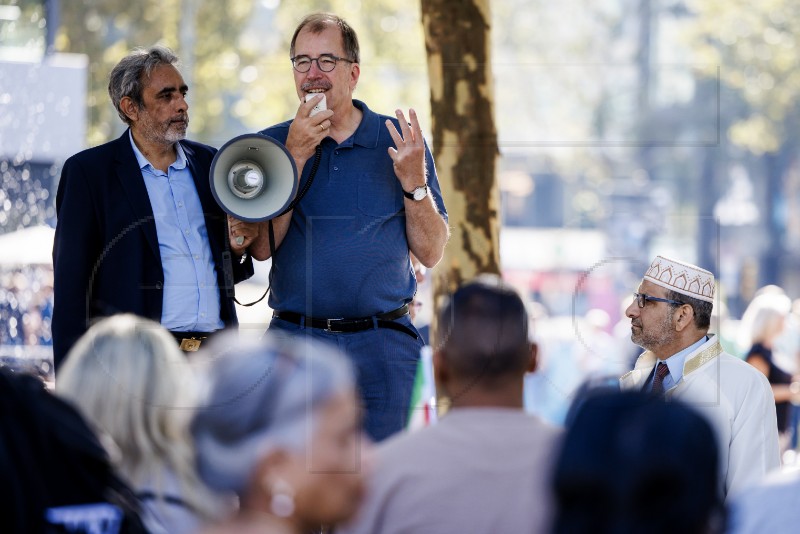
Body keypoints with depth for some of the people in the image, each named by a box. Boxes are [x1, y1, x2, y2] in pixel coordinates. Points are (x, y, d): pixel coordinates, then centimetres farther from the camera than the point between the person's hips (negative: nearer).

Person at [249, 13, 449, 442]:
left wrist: (414, 181, -11)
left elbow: (431, 254, 4)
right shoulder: (272, 145, 7)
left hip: (382, 346, 0)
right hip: (294, 339, 0)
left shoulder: (401, 143, 6)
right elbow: (261, 246, -6)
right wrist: (296, 156, -10)